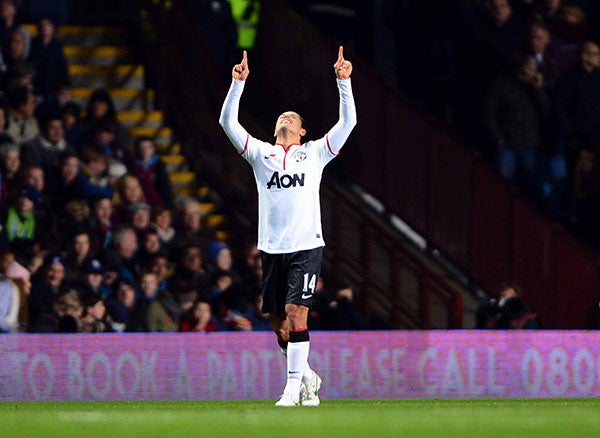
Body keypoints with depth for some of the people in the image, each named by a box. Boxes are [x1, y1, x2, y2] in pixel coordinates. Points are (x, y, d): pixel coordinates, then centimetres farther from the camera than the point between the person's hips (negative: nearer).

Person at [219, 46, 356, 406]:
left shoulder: (314, 153, 11)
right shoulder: (261, 154, 14)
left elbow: (348, 122, 5)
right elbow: (228, 122, 8)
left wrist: (344, 82, -4)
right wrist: (238, 84, -1)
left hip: (306, 245, -3)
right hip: (272, 248, 3)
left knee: (296, 313, -14)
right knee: (280, 324, 5)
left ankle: (294, 386, -13)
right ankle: (308, 377, 24)